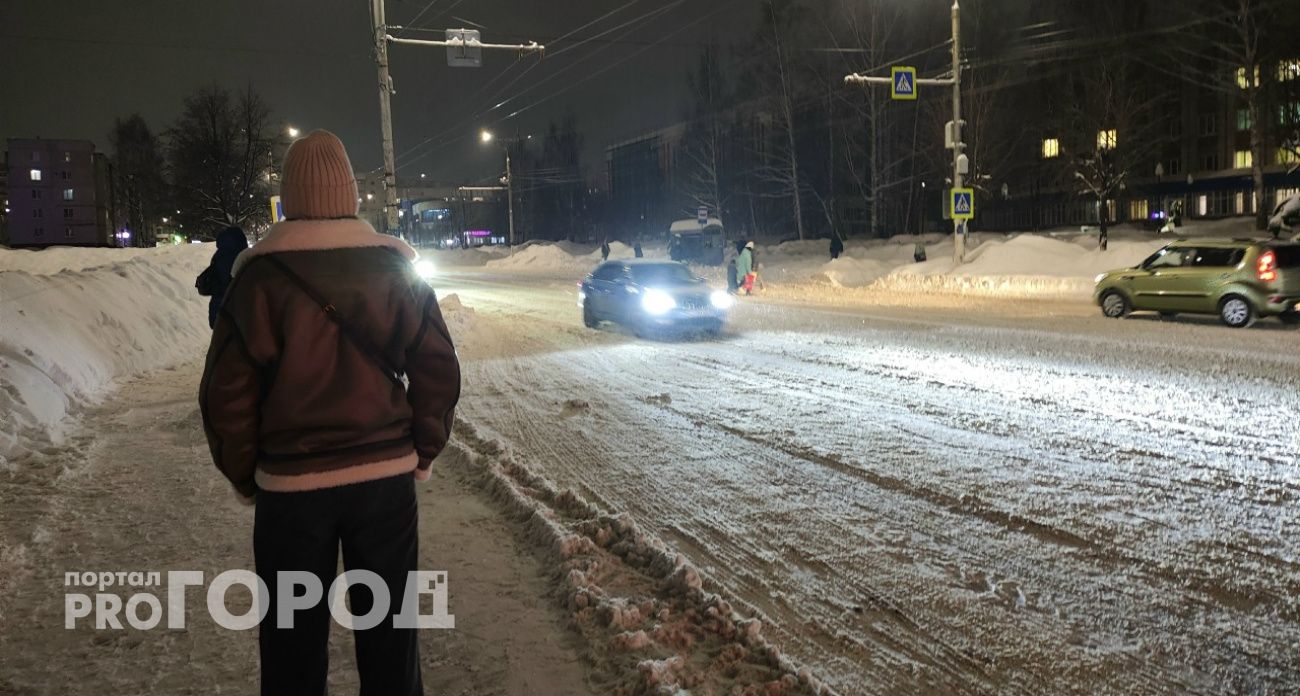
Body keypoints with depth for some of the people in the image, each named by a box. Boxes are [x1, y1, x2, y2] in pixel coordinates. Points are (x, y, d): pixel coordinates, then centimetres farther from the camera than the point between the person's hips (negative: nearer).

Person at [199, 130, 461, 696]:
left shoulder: (261, 275, -9)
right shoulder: (397, 267, -3)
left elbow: (228, 393, -8)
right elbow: (439, 370, -2)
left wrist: (243, 476, 5)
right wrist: (422, 452, 10)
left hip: (292, 486, -2)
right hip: (388, 478, 2)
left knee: (295, 637, 14)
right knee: (389, 627, 16)